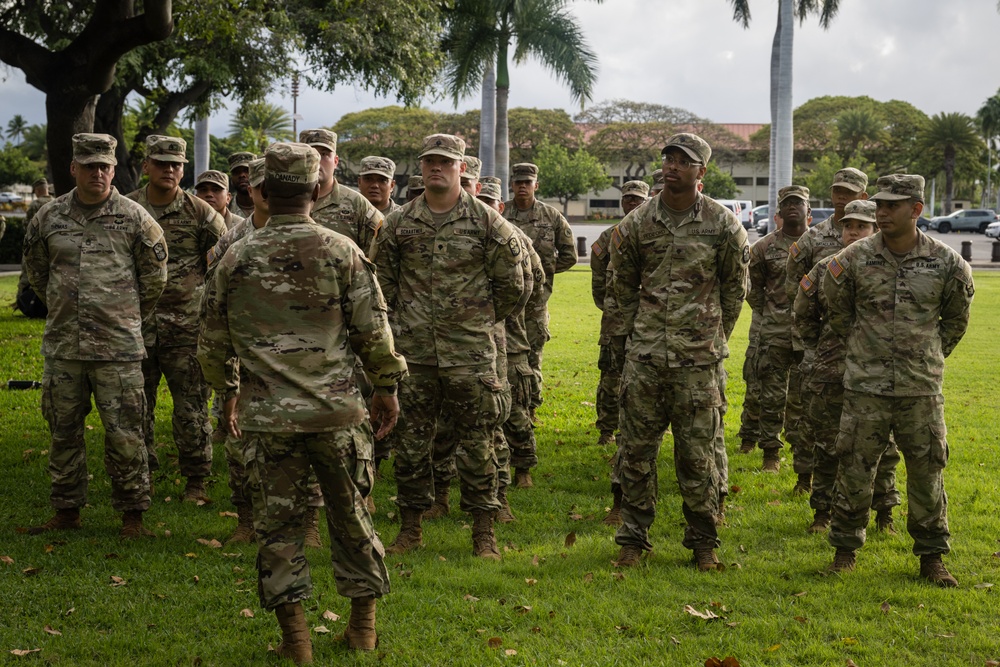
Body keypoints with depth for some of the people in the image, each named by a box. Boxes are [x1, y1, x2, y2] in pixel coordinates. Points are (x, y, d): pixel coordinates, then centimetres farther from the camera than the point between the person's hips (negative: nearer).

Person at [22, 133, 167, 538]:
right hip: (62, 345, 3)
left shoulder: (133, 218, -1)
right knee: (63, 431, 10)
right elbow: (36, 272, 21)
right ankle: (67, 511, 22)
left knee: (123, 435, -2)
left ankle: (132, 515, 9)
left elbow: (155, 276, 9)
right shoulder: (48, 217, 6)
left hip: (118, 347, -3)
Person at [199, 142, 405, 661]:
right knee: (351, 516, 13)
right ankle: (364, 624, 23)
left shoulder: (236, 259, 1)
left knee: (278, 523, 7)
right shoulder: (342, 252, -3)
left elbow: (213, 342, 10)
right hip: (338, 412, 0)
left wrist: (227, 391, 26)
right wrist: (386, 387, 12)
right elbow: (373, 331, -2)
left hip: (268, 416, 0)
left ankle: (295, 637, 8)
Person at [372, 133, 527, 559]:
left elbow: (511, 284, 7)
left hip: (470, 352, -2)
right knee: (410, 440, 7)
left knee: (476, 443, 2)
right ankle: (411, 527, 19)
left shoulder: (487, 222, 0)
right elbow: (383, 281, 16)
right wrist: (400, 323, 12)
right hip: (413, 351, 2)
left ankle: (483, 532, 11)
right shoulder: (399, 224, 6)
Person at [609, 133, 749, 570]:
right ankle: (633, 539, 16)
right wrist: (639, 330, 13)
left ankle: (704, 542, 16)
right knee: (635, 451, 5)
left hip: (698, 359, -2)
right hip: (645, 356, 2)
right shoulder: (637, 223, 3)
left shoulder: (723, 225, -2)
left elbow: (735, 288, 9)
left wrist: (715, 337, 9)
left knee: (697, 454, 3)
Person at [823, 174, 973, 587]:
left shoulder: (946, 263, -4)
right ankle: (845, 549, 18)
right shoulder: (854, 259, -4)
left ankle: (932, 557, 18)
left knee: (926, 473, 5)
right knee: (854, 470, 4)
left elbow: (956, 318, 13)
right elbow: (837, 309, 14)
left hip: (922, 387, 0)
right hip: (865, 385, 0)